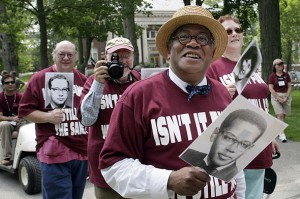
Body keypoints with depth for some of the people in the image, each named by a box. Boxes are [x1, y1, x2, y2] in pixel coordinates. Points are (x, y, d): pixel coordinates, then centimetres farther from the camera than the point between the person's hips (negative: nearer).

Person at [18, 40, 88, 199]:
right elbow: (24, 111, -3)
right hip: (54, 153, -4)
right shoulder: (39, 79, -1)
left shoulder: (83, 80, 11)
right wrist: (48, 117, -17)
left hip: (82, 150, 5)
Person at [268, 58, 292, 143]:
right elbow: (271, 89, -7)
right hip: (276, 97, -3)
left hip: (286, 96, 3)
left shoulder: (286, 75, 6)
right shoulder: (272, 76, -2)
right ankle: (282, 134, -14)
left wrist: (286, 97, -8)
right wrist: (279, 99, -13)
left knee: (283, 116, 7)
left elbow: (289, 87, 5)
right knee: (280, 115, -12)